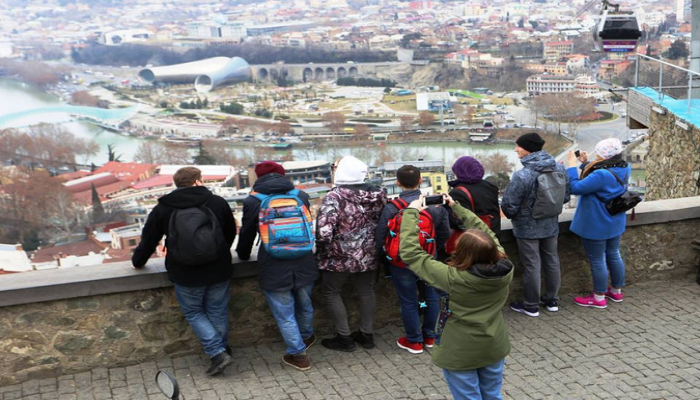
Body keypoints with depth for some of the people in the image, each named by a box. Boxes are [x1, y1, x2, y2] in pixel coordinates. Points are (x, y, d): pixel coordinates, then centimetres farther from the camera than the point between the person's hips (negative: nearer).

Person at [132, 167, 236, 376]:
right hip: (219, 271, 2)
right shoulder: (218, 202, 1)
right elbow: (231, 233, 13)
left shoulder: (162, 209, -2)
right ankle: (223, 349, 29)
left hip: (186, 275, -2)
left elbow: (148, 240, 7)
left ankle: (217, 353, 3)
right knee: (218, 312, 17)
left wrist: (138, 261, 26)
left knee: (194, 313, 14)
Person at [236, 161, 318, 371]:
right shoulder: (301, 196, 2)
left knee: (285, 316, 9)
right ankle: (307, 336, 49)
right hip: (304, 265, 4)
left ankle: (298, 354, 17)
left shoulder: (252, 201, -7)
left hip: (274, 270, -4)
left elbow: (247, 233, 5)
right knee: (304, 306, 26)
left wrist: (243, 254, 26)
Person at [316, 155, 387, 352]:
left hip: (340, 257, -5)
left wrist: (321, 251, -8)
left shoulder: (334, 196, -20)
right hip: (369, 256, 5)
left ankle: (345, 338, 16)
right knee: (366, 291, 20)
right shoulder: (378, 194, -3)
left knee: (331, 292, 13)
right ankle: (367, 334, 31)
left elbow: (323, 231, -26)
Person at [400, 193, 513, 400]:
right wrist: (456, 207, 7)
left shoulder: (453, 278, -30)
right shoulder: (504, 269, -18)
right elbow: (485, 232, -1)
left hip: (461, 354, -4)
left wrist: (411, 212, -13)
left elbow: (410, 252, -22)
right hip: (495, 349, 4)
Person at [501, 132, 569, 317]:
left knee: (532, 266, 7)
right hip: (551, 225, 6)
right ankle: (552, 300, 34)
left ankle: (531, 305, 21)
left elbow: (509, 205, -21)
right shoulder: (559, 168, -8)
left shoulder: (522, 176, -28)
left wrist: (512, 215, 2)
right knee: (551, 261, 19)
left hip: (527, 228, -6)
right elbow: (566, 196, 4)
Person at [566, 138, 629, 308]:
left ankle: (599, 298, 20)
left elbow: (576, 187, -27)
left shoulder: (601, 175, -34)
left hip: (596, 226, -9)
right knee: (614, 255, 22)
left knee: (597, 261, 6)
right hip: (615, 224, 9)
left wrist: (572, 165, -19)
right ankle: (616, 291, 38)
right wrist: (585, 163, 4)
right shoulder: (623, 169, -5)